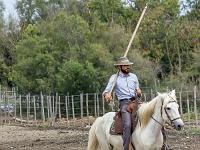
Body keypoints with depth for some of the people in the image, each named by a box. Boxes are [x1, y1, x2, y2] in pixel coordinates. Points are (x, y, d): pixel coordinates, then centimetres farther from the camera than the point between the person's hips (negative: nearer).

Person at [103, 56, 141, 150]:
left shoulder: (134, 77, 18)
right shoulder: (114, 78, 7)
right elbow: (107, 90, 0)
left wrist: (139, 92, -1)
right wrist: (107, 94, -25)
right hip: (124, 103, -4)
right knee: (127, 125, -27)